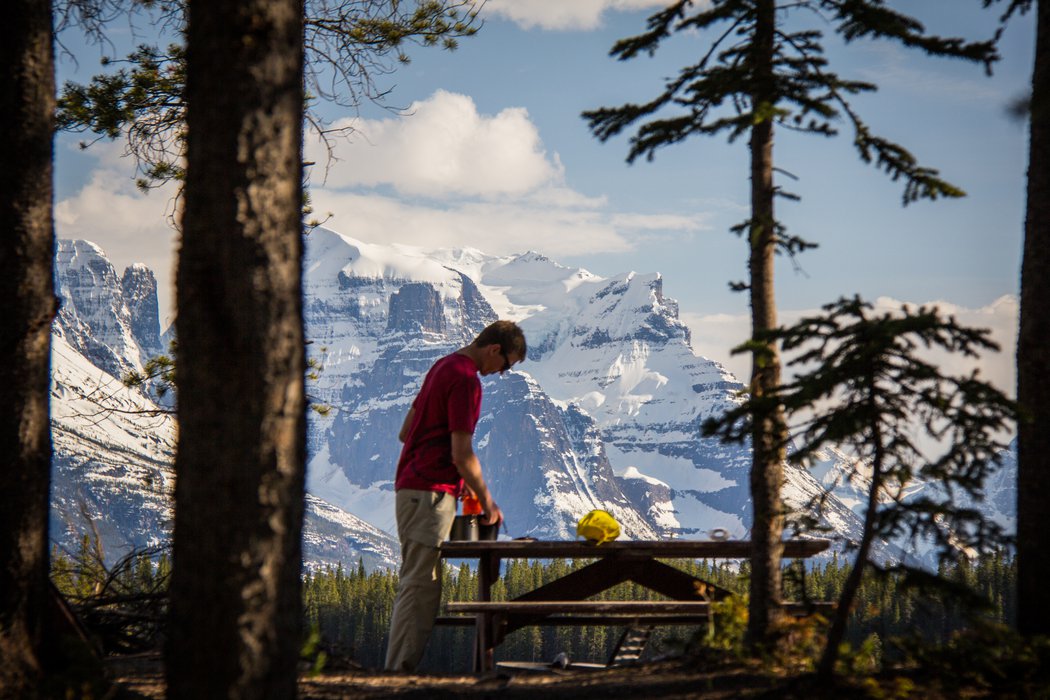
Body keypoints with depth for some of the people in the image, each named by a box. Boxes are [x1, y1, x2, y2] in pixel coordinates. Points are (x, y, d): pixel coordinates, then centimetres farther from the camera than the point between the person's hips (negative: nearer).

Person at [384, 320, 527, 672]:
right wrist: (487, 501, -7)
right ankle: (400, 671, -12)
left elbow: (406, 432, 22)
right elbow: (462, 454, -19)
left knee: (419, 584, 11)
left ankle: (400, 669, 10)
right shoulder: (466, 380, -15)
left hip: (411, 487, 10)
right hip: (431, 493, -10)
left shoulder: (443, 366, 17)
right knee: (420, 586, -10)